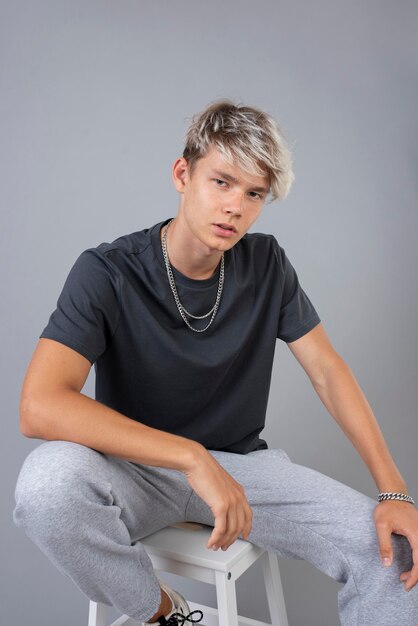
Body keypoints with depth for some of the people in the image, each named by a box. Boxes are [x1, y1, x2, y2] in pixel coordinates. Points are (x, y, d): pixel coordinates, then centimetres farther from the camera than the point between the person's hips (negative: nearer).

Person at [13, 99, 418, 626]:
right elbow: (39, 406, -28)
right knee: (48, 480, -35)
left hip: (239, 462, 3)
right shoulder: (107, 273, -17)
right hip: (136, 468, -2)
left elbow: (327, 371, 0)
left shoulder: (267, 265, -4)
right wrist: (193, 457, -34)